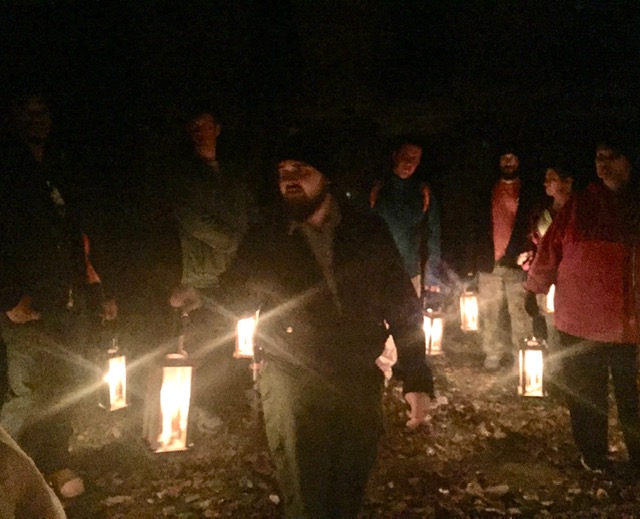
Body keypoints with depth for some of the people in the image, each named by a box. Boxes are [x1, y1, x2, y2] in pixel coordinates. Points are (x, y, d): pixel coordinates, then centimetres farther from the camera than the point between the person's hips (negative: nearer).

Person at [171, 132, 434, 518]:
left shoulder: (368, 231, -2)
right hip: (292, 383, -1)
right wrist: (200, 301, -16)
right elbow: (235, 297, 6)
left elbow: (402, 305, 1)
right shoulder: (265, 236, -3)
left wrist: (418, 379, -3)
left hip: (361, 382, 2)